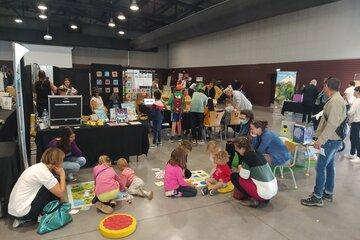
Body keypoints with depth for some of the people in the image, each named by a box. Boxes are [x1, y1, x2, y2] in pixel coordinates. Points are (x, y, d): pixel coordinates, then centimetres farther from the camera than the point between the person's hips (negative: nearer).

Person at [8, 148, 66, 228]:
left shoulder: (39, 166, 5)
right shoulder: (44, 172, -22)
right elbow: (60, 193, -17)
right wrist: (62, 175, -8)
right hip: (22, 212, -9)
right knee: (54, 189, -10)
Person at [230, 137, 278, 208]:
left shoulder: (247, 157, -16)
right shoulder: (258, 154, 8)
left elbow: (244, 176, -11)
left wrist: (240, 168, 7)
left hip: (264, 193, -8)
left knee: (234, 176, 0)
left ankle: (252, 200, 3)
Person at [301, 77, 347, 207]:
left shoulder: (335, 101, -18)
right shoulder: (338, 99, 13)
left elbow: (332, 124, -25)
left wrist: (321, 140, -24)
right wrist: (322, 138, 15)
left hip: (331, 140, -10)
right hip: (334, 139, 10)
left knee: (320, 167, -5)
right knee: (329, 166, 18)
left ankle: (317, 197, 4)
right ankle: (328, 193, 31)